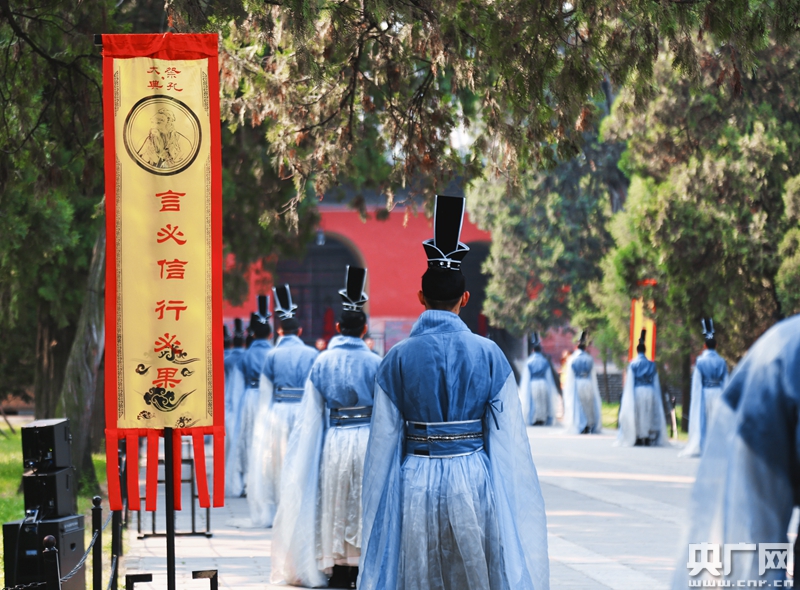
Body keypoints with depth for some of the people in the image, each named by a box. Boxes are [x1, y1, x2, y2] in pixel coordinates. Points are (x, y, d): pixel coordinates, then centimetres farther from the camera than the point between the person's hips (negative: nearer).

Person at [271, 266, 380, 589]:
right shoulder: (375, 363, -5)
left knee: (335, 505, 9)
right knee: (365, 504, 5)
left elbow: (312, 411, 3)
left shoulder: (323, 362, -1)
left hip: (333, 441, 1)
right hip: (368, 440, -1)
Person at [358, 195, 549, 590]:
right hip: (473, 480, 0)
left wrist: (377, 502, 8)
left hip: (416, 482, 0)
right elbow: (508, 438, -4)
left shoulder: (398, 359, -4)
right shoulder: (488, 354, -5)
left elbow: (384, 441, -2)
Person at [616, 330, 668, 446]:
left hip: (636, 392, -2)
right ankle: (648, 438, 3)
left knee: (636, 415, 4)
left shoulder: (633, 364, -4)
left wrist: (627, 396, 1)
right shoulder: (652, 365, 4)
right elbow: (655, 382, 8)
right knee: (648, 415, 7)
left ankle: (638, 438, 0)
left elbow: (629, 382, -4)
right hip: (649, 392, 2)